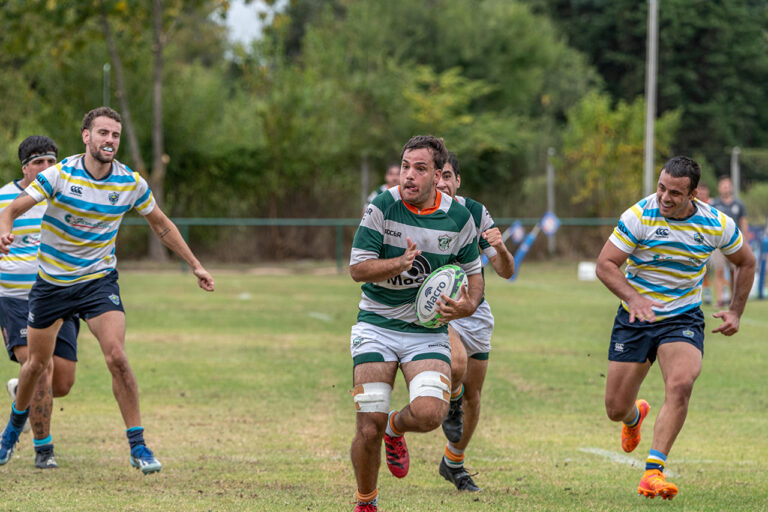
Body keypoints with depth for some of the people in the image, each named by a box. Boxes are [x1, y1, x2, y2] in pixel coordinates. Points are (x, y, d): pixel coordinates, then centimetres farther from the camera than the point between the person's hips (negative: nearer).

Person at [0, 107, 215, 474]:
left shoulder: (131, 183, -7)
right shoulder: (59, 175, -15)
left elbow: (161, 225, 9)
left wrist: (195, 265, 10)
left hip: (98, 280, 0)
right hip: (51, 283, 0)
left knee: (116, 356, -20)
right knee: (37, 364, 9)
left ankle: (138, 447, -13)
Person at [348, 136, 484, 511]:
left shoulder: (459, 218, -3)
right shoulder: (382, 208, -9)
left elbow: (473, 273, 10)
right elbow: (357, 268, -9)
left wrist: (468, 305, -12)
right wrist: (400, 262, -27)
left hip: (428, 330, 1)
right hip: (376, 327, -1)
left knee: (429, 414, -22)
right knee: (368, 428, -9)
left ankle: (396, 427, 16)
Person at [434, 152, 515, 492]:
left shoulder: (476, 213, -7)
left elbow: (506, 272, -5)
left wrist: (501, 249, -28)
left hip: (474, 312, 3)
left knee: (473, 395, 8)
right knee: (457, 362, -33)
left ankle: (453, 463, 30)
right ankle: (451, 404, 2)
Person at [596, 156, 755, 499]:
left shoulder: (717, 224, -9)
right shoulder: (639, 216, -15)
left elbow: (745, 262, 10)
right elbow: (605, 264, -14)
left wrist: (735, 312, 4)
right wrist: (632, 297, -31)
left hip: (683, 319, 0)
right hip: (635, 318, 0)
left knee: (681, 384, -30)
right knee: (616, 409, 2)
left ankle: (653, 471, -26)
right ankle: (635, 416, 43)